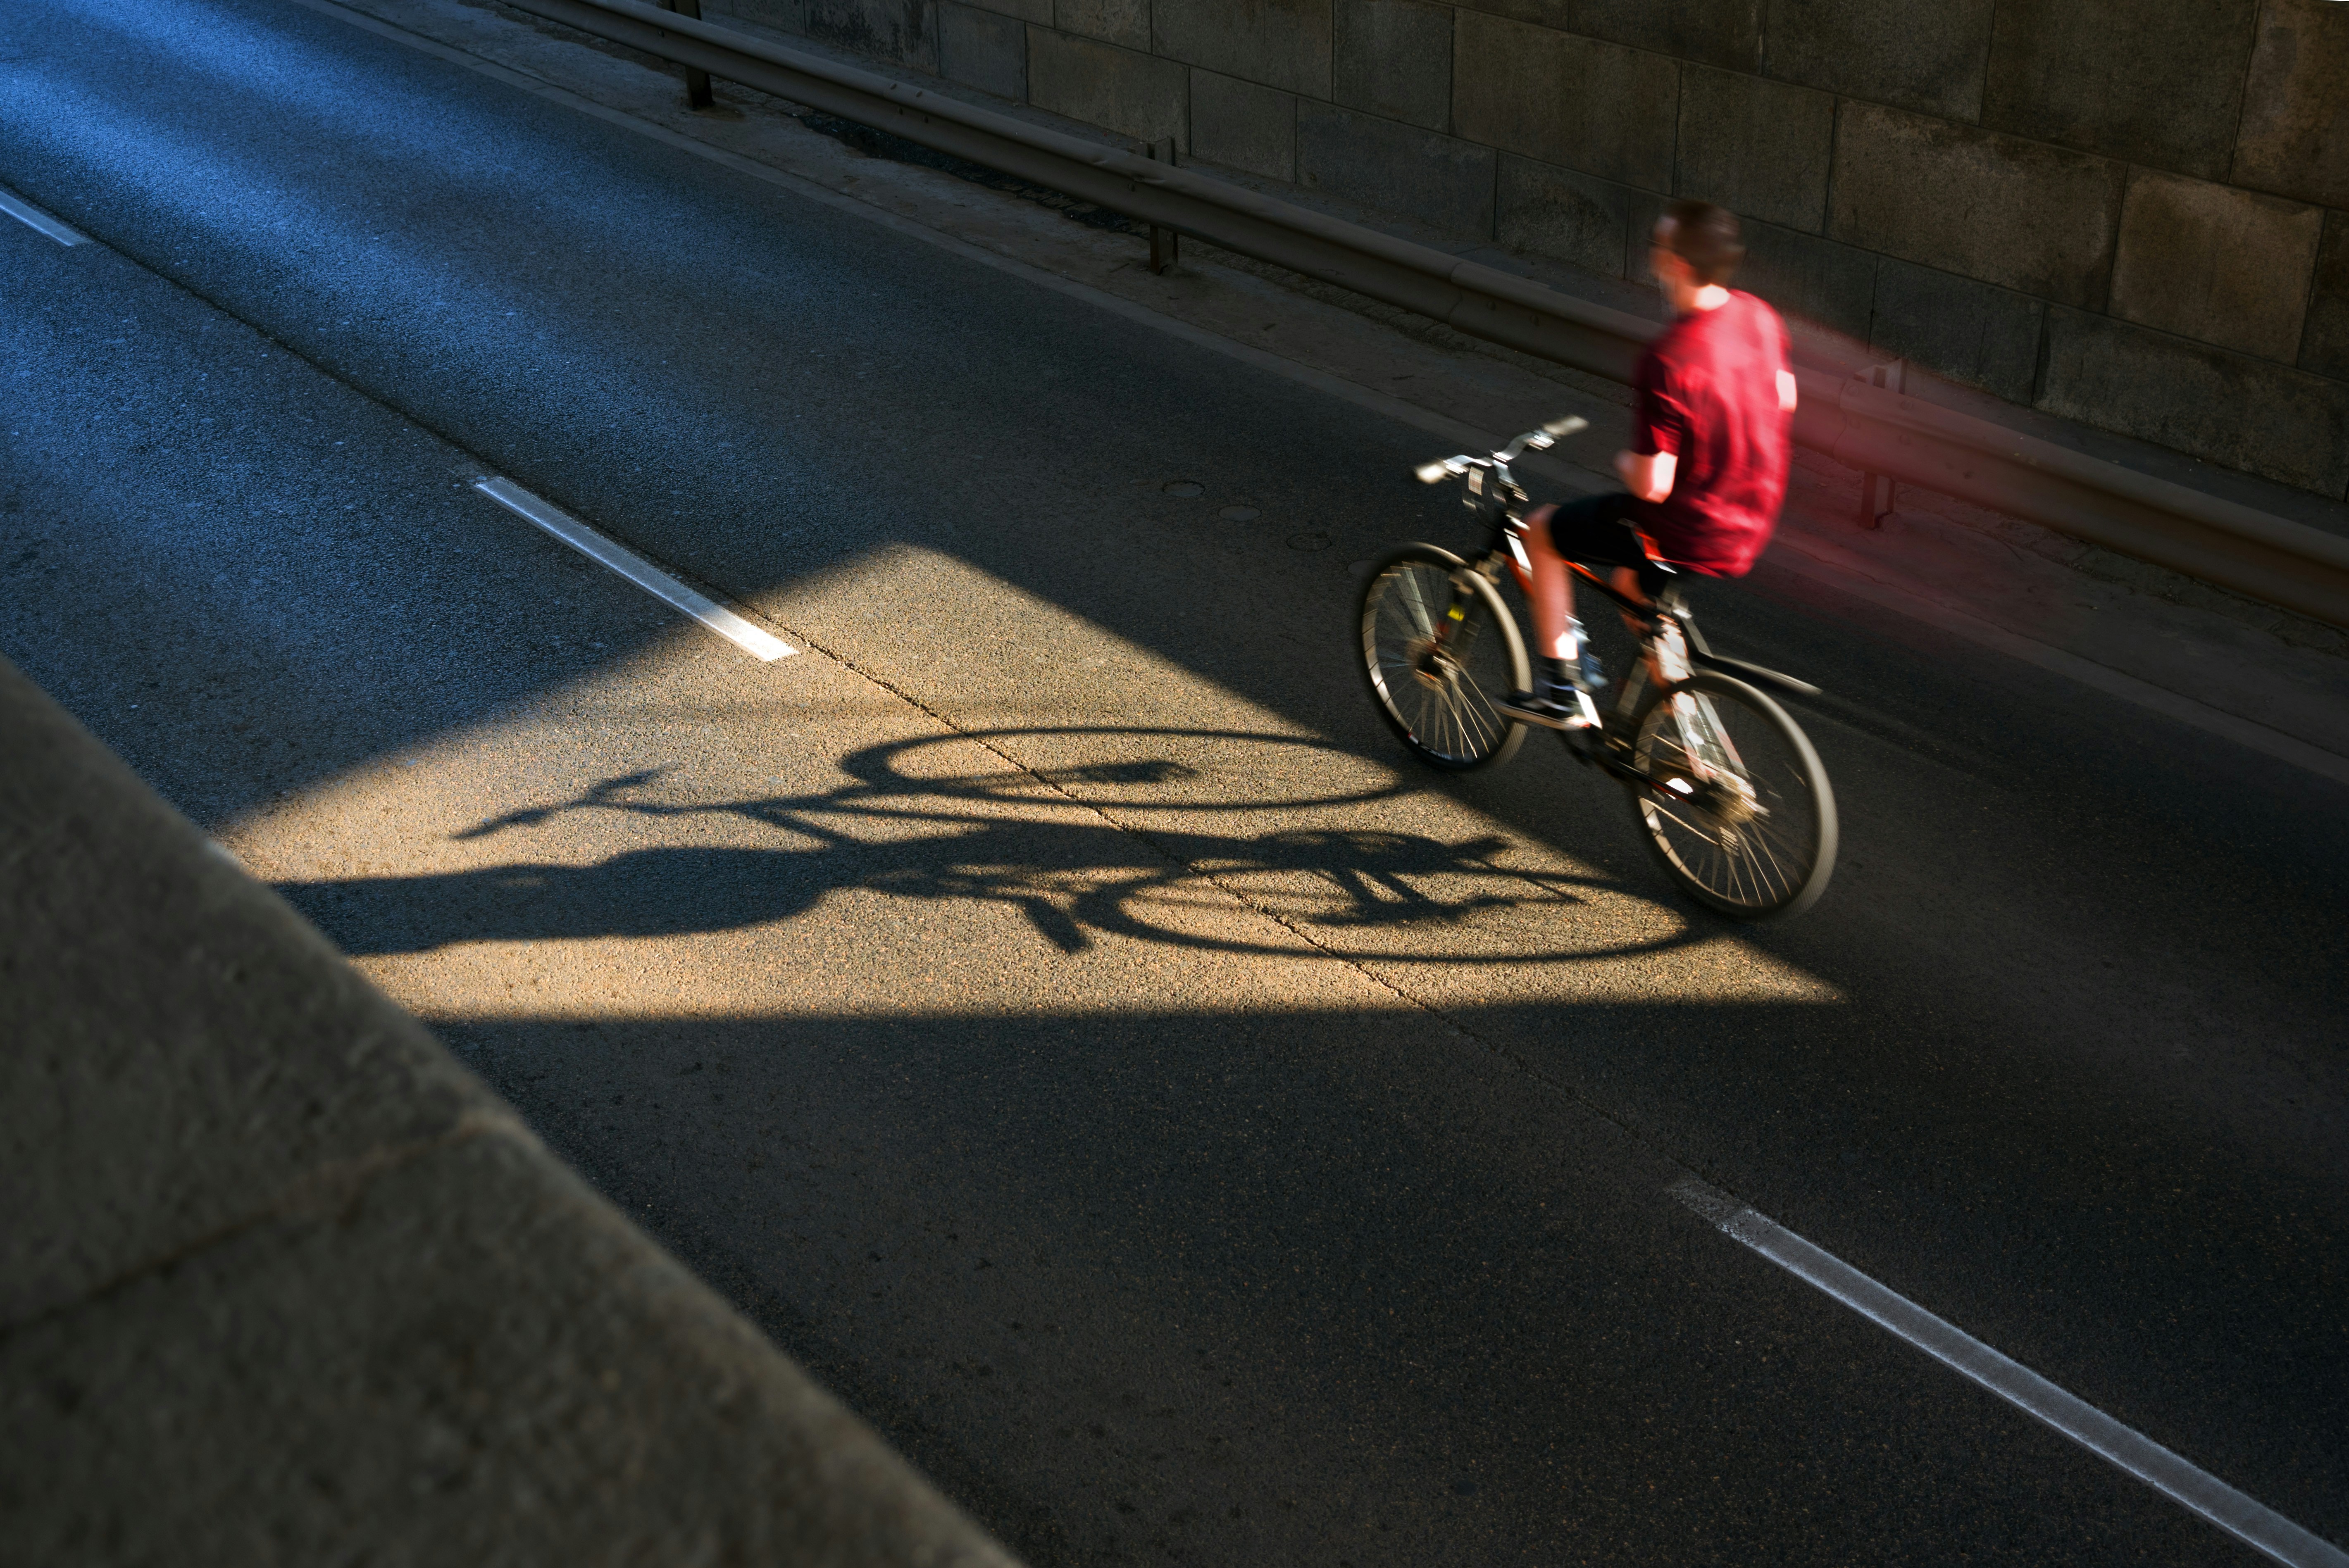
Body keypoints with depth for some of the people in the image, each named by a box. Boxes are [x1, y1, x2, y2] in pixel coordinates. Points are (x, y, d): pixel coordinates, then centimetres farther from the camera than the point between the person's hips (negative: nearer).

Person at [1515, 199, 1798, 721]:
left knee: (1541, 530, 14)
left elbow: (1651, 485, -28)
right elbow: (1784, 399, 13)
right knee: (1634, 583, 34)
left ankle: (1558, 685, 19)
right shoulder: (1758, 316, -6)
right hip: (1752, 525, 8)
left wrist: (1625, 462, -5)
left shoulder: (1668, 360, -31)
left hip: (1685, 535, -8)